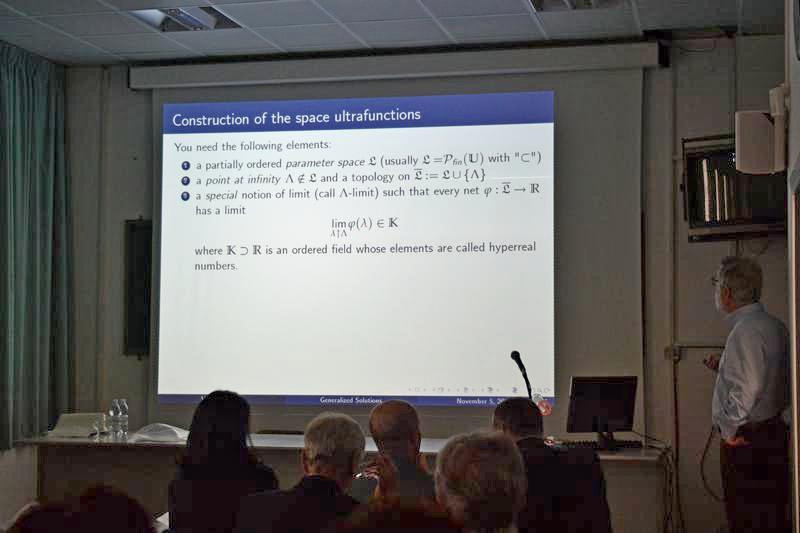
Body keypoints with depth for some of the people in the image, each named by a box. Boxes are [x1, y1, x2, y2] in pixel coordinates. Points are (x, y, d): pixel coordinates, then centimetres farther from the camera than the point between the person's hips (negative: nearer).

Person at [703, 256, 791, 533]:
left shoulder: (746, 331, -19)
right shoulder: (774, 326, 12)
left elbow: (747, 389, -26)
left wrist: (730, 429, -15)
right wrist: (724, 366, 16)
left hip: (746, 444, -10)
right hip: (771, 433, 10)